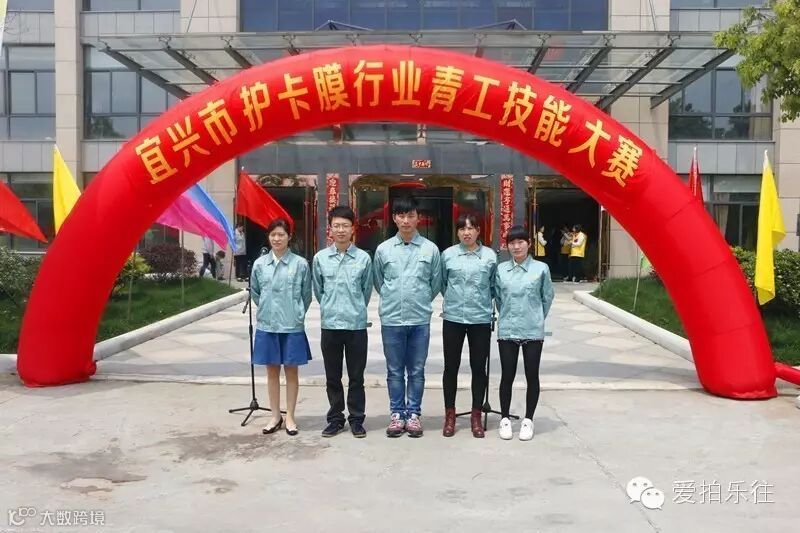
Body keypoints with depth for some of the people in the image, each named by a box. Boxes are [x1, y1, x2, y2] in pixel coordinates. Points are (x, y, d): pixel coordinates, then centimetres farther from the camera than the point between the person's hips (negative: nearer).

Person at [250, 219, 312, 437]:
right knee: (272, 371, 10)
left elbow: (306, 295, 3)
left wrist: (296, 314, 6)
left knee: (291, 371, 7)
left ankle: (290, 417, 17)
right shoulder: (259, 264, 1)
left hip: (292, 326, -2)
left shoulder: (300, 264, -6)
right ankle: (275, 416, 21)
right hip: (267, 325, 2)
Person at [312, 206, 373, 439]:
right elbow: (318, 291, 11)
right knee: (332, 377, 10)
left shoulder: (363, 258, -3)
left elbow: (367, 290, 8)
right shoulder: (320, 258, 0)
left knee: (356, 376, 7)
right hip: (330, 324, 1)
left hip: (357, 324, -1)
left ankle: (356, 419, 19)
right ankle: (335, 418, 23)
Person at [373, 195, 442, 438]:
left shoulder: (430, 249, -1)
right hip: (391, 319, 1)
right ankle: (397, 414, 20)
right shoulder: (383, 249, 1)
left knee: (416, 371, 8)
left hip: (420, 320, 0)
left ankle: (413, 414, 19)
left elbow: (436, 283, 9)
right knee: (394, 371, 9)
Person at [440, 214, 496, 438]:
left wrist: (484, 303, 10)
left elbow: (494, 285, 11)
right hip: (453, 318, 0)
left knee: (479, 368, 6)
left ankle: (476, 415, 18)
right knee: (451, 367, 6)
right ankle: (449, 414, 18)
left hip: (481, 319, 0)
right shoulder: (448, 254, 0)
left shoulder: (490, 256, 0)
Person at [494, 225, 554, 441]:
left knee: (532, 376, 6)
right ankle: (504, 418, 18)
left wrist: (536, 318, 11)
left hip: (533, 331, -1)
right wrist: (507, 317, 11)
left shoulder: (541, 268, -3)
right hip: (507, 331, 1)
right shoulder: (500, 269, 1)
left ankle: (528, 419, 19)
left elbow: (547, 297, 7)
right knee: (507, 376, 5)